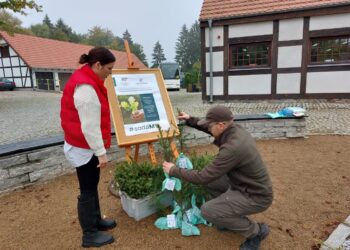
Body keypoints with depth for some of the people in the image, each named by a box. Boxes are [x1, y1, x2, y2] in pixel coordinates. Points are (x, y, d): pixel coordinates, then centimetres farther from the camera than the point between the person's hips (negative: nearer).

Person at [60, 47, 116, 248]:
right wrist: (101, 152, -21)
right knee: (88, 190, 4)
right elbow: (89, 126, -26)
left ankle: (96, 220, 38)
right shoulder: (86, 87, -24)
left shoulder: (87, 80, 9)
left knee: (92, 186, 21)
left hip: (86, 146, 10)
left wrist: (99, 149, 19)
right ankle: (89, 235, 21)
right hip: (84, 148, -10)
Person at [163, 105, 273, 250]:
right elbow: (210, 129, 16)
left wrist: (174, 171, -16)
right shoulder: (236, 130, -6)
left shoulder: (232, 148, -34)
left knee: (207, 211, -17)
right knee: (209, 179, 9)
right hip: (246, 185, 9)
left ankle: (256, 230, 3)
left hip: (255, 197, -9)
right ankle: (231, 217, 19)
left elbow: (203, 177, -27)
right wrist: (190, 120, 5)